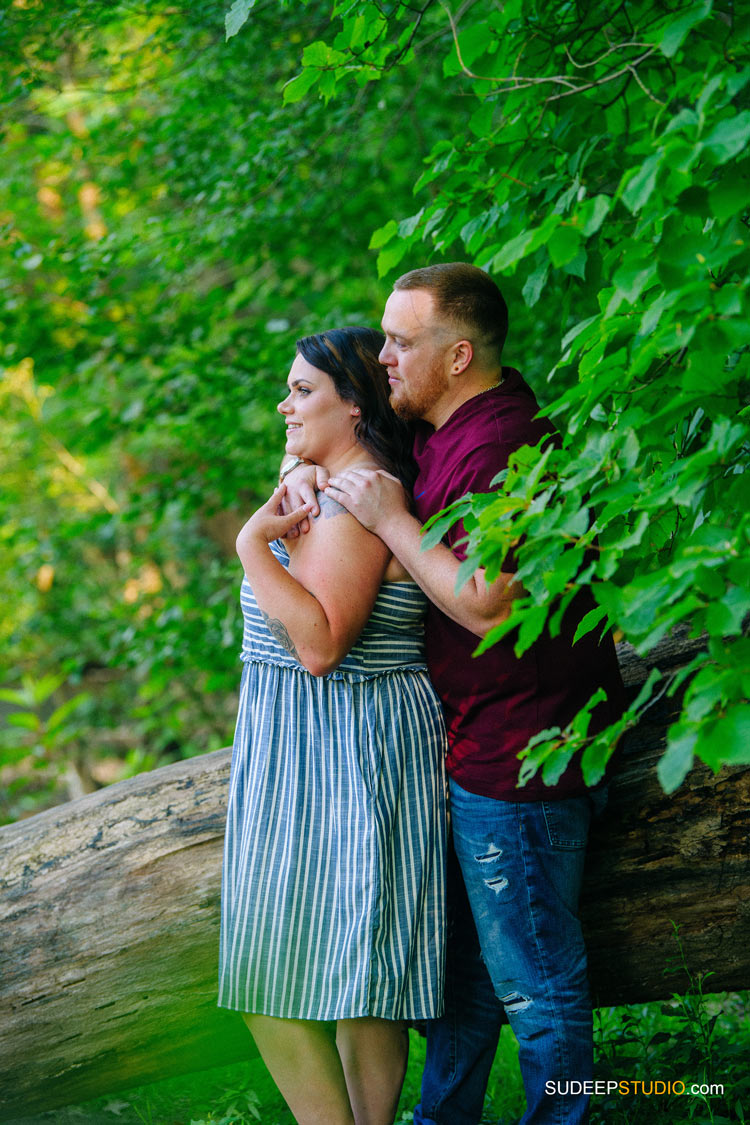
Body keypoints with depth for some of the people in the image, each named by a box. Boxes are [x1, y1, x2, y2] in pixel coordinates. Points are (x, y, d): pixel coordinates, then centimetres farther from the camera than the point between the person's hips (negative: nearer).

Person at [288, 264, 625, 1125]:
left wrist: (390, 519, -18)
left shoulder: (496, 448, -21)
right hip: (476, 749, 11)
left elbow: (486, 604, -27)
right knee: (466, 960, 20)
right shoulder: (446, 438, 12)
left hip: (516, 756, -11)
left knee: (532, 980, 1)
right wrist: (317, 472, 4)